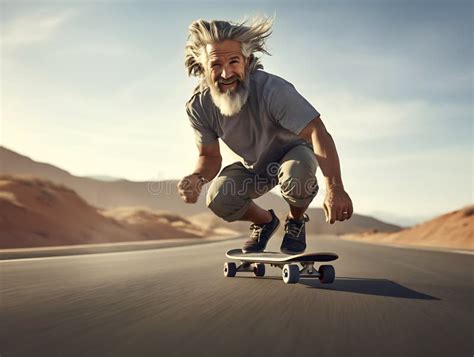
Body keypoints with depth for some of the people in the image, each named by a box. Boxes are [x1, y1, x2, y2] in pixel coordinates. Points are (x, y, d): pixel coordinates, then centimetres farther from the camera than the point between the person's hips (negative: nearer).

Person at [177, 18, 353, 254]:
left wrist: (334, 187, -58)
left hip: (294, 152, -3)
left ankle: (296, 220, -2)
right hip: (254, 167, 4)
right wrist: (197, 177, -36)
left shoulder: (272, 89, -36)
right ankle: (265, 221, 13)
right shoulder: (199, 106, -21)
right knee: (218, 199, -21)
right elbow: (210, 156, -10)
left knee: (296, 173, -38)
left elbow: (317, 132, -44)